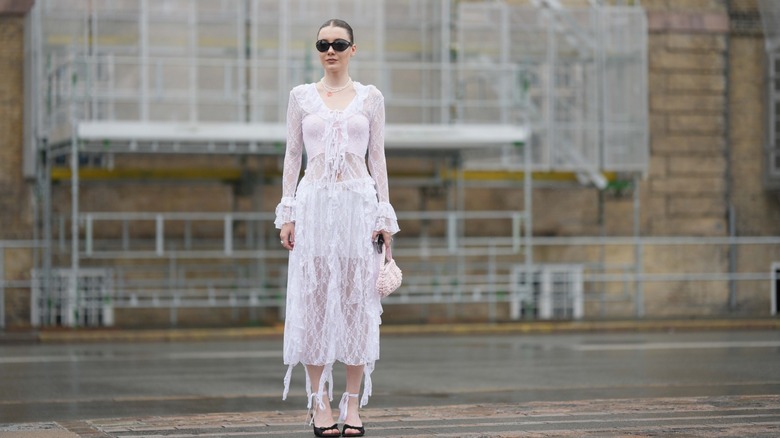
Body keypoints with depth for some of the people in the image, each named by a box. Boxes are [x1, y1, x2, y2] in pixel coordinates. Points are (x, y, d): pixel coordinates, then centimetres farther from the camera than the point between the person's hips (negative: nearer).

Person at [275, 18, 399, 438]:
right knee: (314, 300, -2)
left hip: (359, 202, 0)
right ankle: (319, 402, 4)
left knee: (357, 300, 0)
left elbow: (377, 157, 8)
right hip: (314, 202, 0)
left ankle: (353, 403, 6)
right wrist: (286, 212, 0)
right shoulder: (301, 96, 8)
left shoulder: (370, 97, 8)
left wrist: (385, 216, 2)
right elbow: (292, 155, 9)